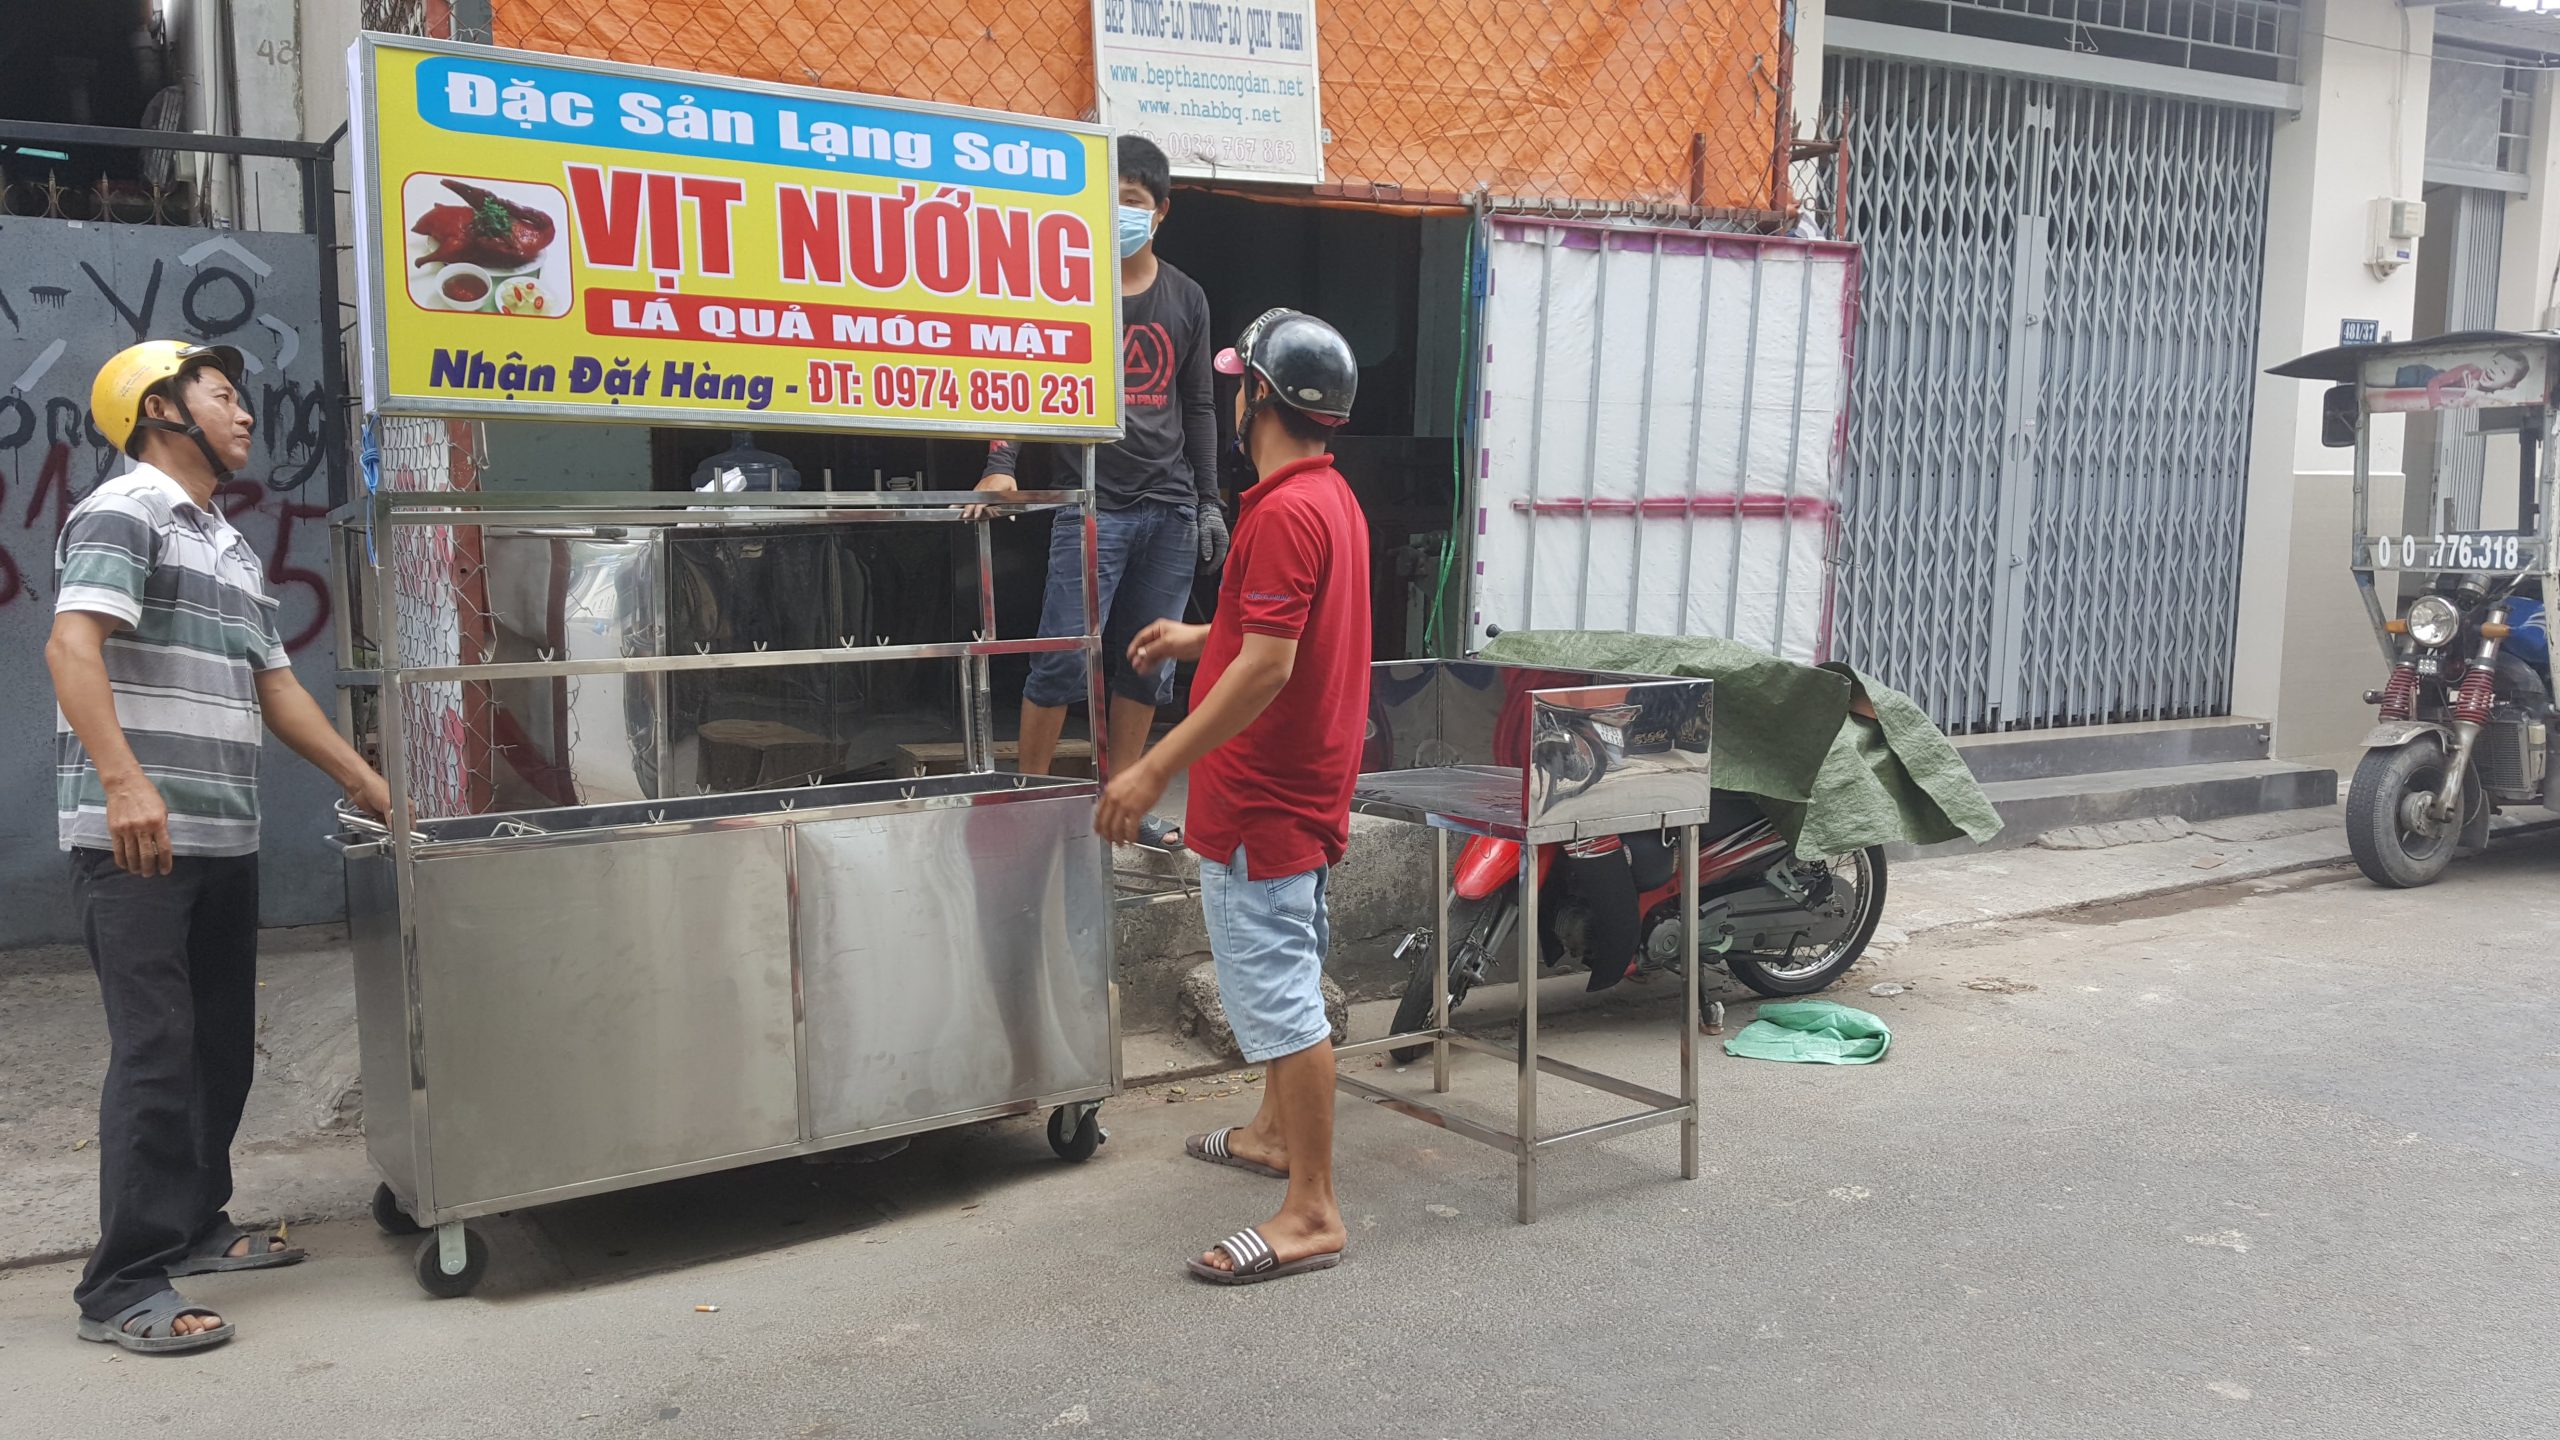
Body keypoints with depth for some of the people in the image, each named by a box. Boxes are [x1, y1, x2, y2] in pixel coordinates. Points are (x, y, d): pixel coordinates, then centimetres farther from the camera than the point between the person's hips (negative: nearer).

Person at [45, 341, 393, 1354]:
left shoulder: (234, 549, 22)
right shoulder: (122, 512, -6)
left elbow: (274, 685, 24)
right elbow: (72, 646, -19)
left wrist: (367, 783, 20)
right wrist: (124, 781, -30)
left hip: (223, 841, 9)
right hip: (136, 839, -9)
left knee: (221, 1043, 13)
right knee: (156, 1050, -9)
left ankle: (193, 1225, 27)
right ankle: (124, 1289, -3)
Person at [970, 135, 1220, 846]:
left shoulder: (1185, 299, 13)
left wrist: (1208, 502, 12)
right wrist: (1001, 466, -23)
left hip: (1170, 507, 4)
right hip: (1092, 505, -4)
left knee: (1148, 662, 7)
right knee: (1064, 657, -7)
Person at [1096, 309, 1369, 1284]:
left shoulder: (1286, 512, -22)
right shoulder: (1330, 497, 12)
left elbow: (1268, 665, -28)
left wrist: (1155, 770, -27)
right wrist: (1199, 637, 30)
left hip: (1262, 801, -11)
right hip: (1297, 791, 11)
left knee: (1279, 994, -6)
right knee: (1280, 977, 23)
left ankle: (1311, 1214, -1)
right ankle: (1277, 1133, 41)